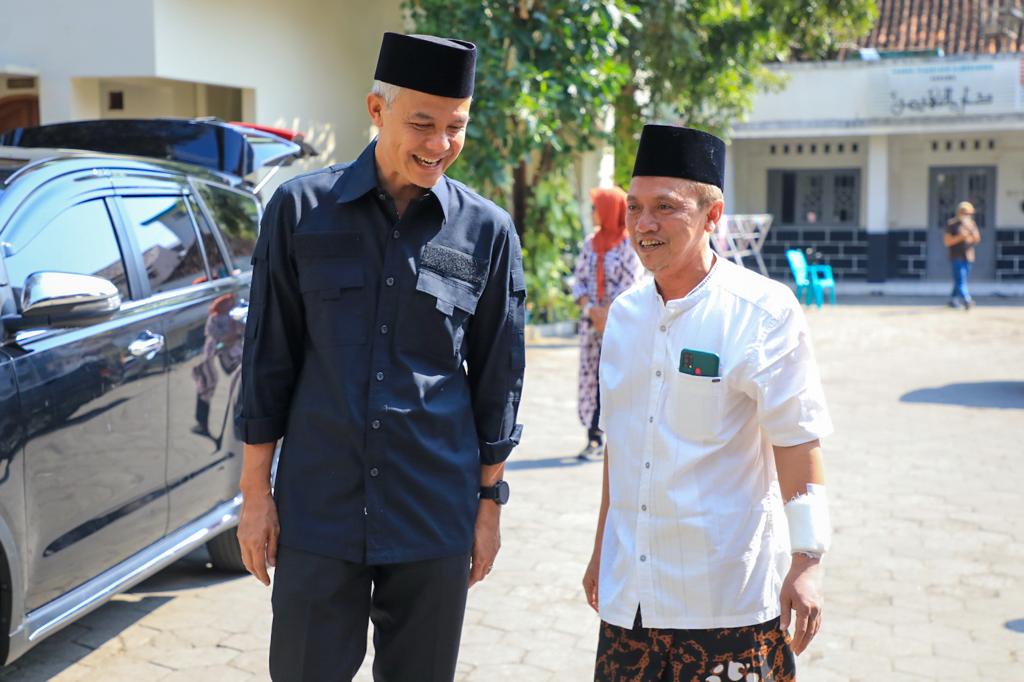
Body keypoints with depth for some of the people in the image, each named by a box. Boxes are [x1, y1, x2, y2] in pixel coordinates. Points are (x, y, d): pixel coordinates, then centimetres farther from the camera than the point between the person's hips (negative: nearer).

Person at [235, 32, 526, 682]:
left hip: (436, 512, 1)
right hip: (317, 506, 0)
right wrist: (256, 490, 1)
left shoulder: (487, 231, 0)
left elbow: (498, 377, 6)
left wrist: (490, 500, 6)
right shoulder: (302, 208, -2)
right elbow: (268, 358, 1)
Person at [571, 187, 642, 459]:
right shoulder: (590, 243, 13)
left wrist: (607, 314, -12)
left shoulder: (629, 243, -4)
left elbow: (630, 284, -9)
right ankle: (594, 437, 5)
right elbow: (580, 280, 10)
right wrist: (590, 309, -7)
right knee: (590, 375, 2)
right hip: (592, 320, 5)